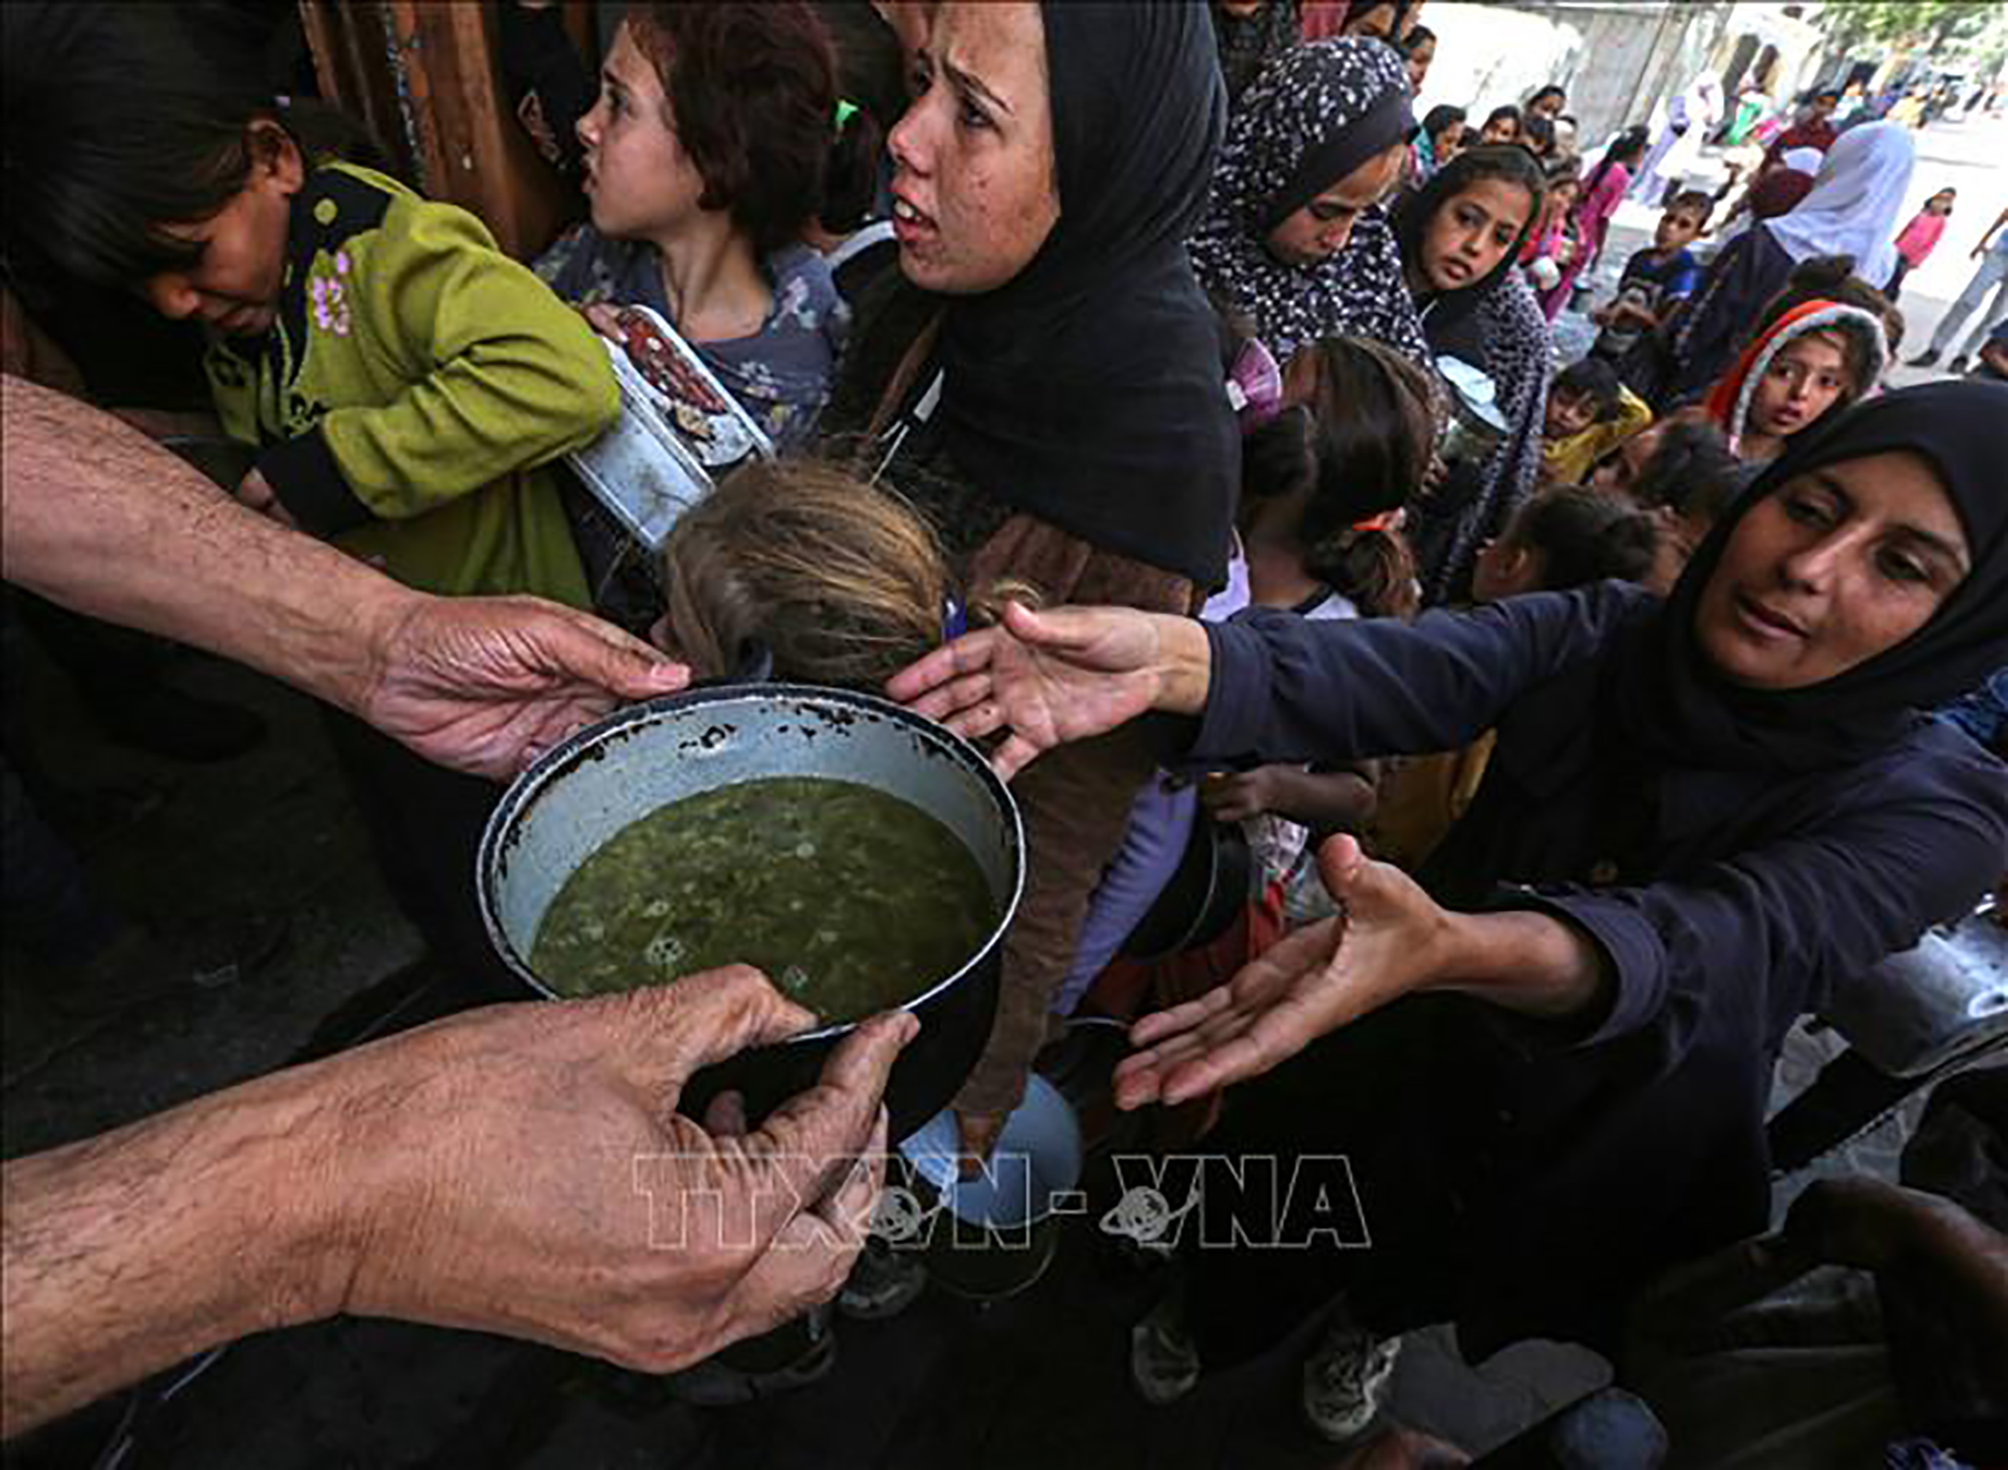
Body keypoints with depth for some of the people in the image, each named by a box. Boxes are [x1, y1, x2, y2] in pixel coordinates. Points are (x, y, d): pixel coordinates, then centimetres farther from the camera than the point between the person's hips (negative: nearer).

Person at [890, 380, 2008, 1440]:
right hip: (1399, 1059, 1)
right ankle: (1212, 1317, 57)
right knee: (1260, 1245, 20)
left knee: (1416, 1275, 28)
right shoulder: (1607, 637, -19)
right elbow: (1386, 676, -36)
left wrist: (1454, 947, -62)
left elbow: (1724, 945, -41)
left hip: (1592, 1156, 0)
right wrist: (1172, 658, -56)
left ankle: (1377, 1319, 66)